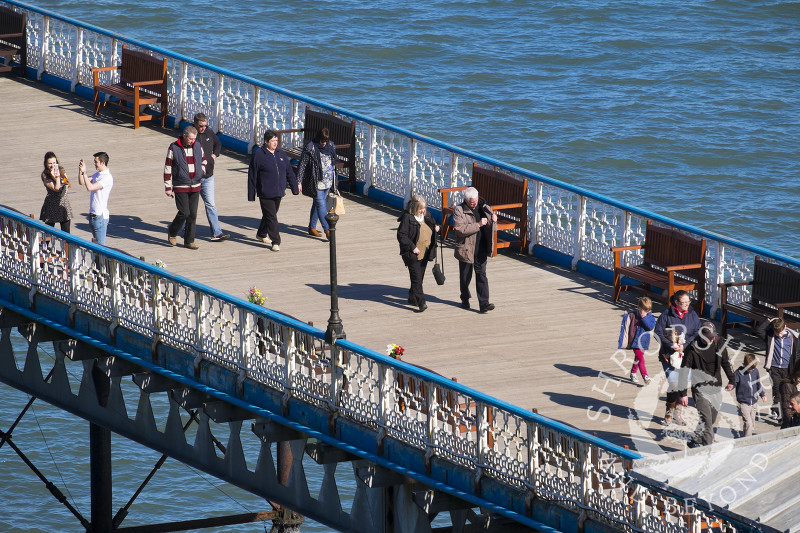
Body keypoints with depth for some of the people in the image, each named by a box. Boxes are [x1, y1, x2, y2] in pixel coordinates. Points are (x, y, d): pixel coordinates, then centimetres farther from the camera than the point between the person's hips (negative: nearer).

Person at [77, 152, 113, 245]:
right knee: (94, 242, 16)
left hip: (100, 216, -9)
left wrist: (84, 172, -21)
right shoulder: (97, 174, 11)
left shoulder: (107, 178, -18)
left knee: (100, 244, -7)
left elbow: (90, 187, -26)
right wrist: (80, 170, 0)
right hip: (93, 214, 9)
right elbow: (82, 182, 16)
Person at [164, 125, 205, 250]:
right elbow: (168, 168, -4)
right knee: (184, 213, -10)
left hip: (195, 187, 5)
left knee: (193, 214, 3)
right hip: (180, 187, -4)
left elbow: (203, 160, 25)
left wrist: (201, 172, 8)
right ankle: (172, 232, 17)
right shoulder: (174, 148, -8)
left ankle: (189, 241, 11)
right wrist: (168, 187, -6)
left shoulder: (198, 146, 6)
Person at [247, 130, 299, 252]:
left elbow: (289, 172, 17)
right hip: (265, 193, -6)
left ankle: (261, 234, 41)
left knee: (270, 215, 19)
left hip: (278, 193, 6)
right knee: (271, 217, -8)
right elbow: (252, 176, -6)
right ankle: (275, 242, -6)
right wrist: (251, 195, -7)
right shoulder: (258, 155, -9)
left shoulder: (281, 154, 8)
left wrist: (295, 186, 16)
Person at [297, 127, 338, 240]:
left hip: (327, 182, 6)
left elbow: (334, 163, 19)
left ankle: (312, 228, 23)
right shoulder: (310, 148, -12)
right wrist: (299, 181, -13)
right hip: (316, 183, -6)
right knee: (321, 205, -8)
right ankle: (327, 230, -10)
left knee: (317, 204, 14)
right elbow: (302, 165, -9)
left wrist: (335, 183, 23)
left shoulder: (330, 146, 7)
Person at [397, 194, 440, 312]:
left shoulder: (426, 215, 7)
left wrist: (436, 228, 1)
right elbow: (401, 235, -15)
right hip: (412, 253, -7)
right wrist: (412, 247, -20)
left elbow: (432, 225, 25)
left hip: (425, 253, 7)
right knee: (416, 277, -11)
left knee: (420, 277, 14)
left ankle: (412, 298, 28)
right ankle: (421, 303, -14)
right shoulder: (407, 217, -14)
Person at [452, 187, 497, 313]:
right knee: (465, 276, 11)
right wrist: (478, 225, -25)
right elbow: (460, 229, -22)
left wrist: (493, 220, -6)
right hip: (466, 249, -2)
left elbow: (491, 227, 18)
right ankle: (465, 299, 33)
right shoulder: (459, 210, -9)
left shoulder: (484, 208, 5)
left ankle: (484, 303, -7)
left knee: (481, 274, -3)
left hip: (481, 249, 2)